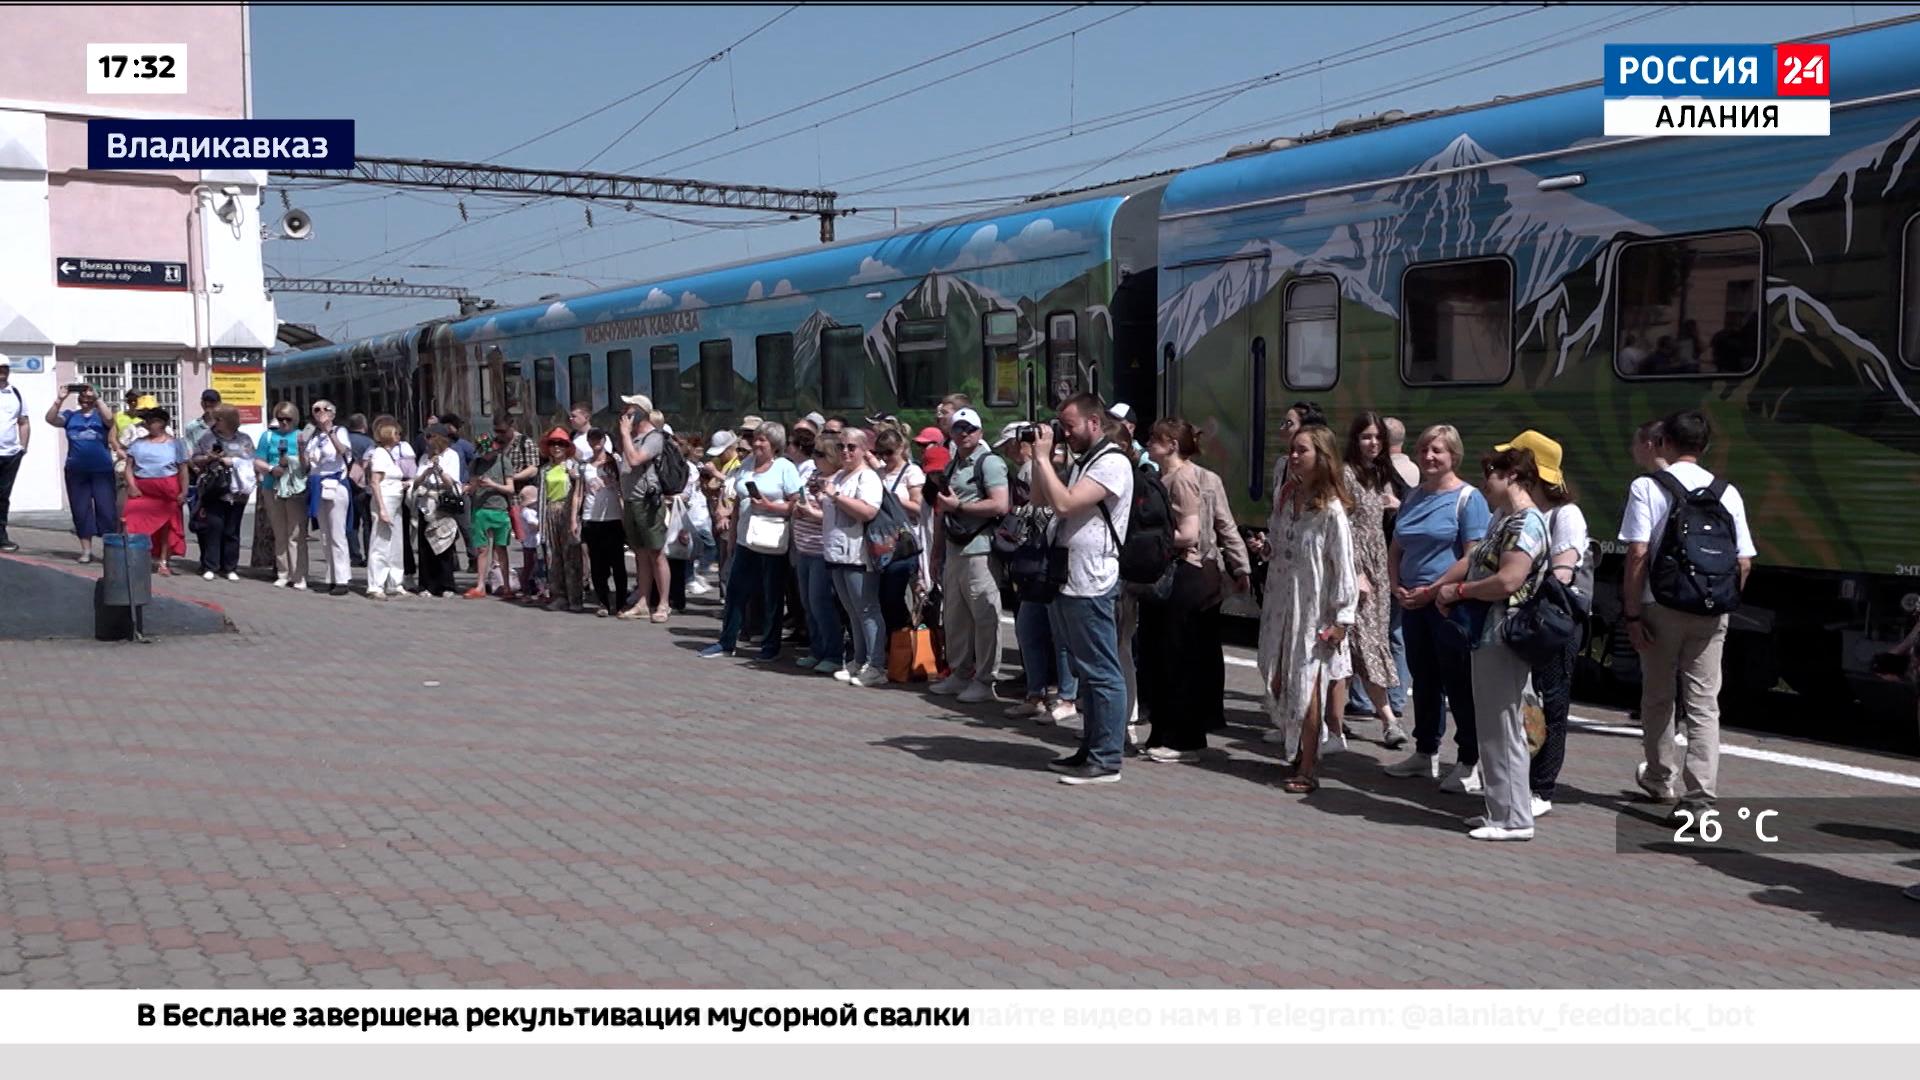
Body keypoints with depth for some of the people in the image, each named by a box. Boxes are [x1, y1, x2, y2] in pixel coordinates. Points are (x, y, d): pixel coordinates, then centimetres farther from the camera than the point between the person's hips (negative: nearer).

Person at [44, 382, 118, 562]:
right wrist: (60, 399, -18)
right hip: (76, 471, 3)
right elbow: (51, 419, -7)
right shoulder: (70, 415, 9)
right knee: (81, 510, 5)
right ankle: (86, 550, 12)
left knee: (106, 509, -3)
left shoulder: (100, 414, 3)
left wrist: (97, 399, -24)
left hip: (102, 470, -2)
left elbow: (109, 420, -19)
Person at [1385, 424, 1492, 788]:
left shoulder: (1468, 498, -9)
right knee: (1423, 679, 16)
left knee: (1459, 683, -1)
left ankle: (1470, 762, 7)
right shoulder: (1413, 497, 12)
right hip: (1413, 604, 7)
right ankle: (1425, 752, 28)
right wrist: (1396, 586, 0)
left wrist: (1433, 590, -18)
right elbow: (1395, 550, 18)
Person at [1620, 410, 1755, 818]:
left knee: (1657, 697, 16)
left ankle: (1659, 778, 33)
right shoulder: (1727, 492, 3)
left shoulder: (1647, 487, -7)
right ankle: (1699, 795, -4)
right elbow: (1744, 562, 3)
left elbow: (1638, 555, -13)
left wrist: (1632, 614, -8)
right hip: (1711, 615, 2)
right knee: (1704, 703, 4)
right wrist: (1724, 603, 16)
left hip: (1661, 608, -2)